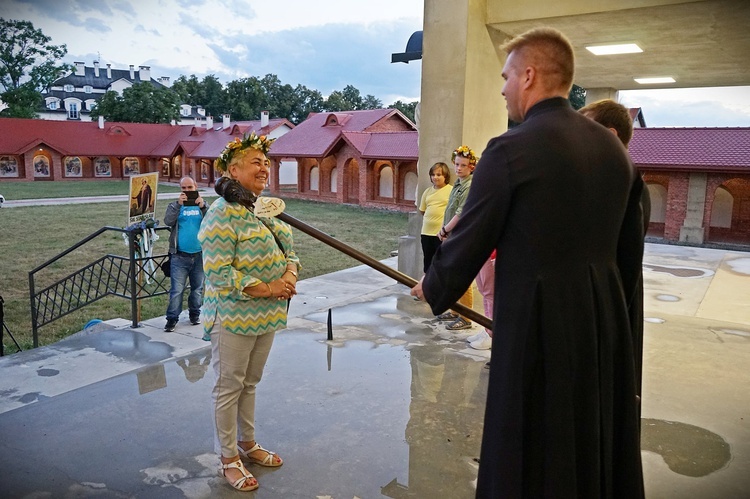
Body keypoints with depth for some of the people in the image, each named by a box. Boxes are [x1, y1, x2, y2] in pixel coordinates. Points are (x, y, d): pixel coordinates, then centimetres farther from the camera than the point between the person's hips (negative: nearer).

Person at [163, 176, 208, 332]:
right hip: (179, 256, -1)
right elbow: (168, 221, -13)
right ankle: (172, 318, 6)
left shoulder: (203, 205, 6)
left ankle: (195, 313, 27)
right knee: (176, 289, -2)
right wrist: (179, 205, -26)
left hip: (199, 255, 2)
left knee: (197, 288, 12)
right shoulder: (174, 205, 4)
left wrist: (203, 206, -26)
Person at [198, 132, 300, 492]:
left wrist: (290, 275, -8)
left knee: (250, 383, 21)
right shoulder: (221, 214, -17)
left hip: (267, 315, 8)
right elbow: (218, 273, -23)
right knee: (229, 387, 8)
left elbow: (289, 248, 13)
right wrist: (267, 289, -21)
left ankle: (248, 444, 38)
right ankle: (229, 459, 24)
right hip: (234, 318, -7)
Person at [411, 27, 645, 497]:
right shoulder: (614, 147, 6)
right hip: (606, 321, 7)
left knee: (532, 456, 10)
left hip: (537, 322, -6)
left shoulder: (511, 149, -15)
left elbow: (469, 241, -9)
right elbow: (630, 247, 12)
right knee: (597, 445, 22)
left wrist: (433, 288, 9)